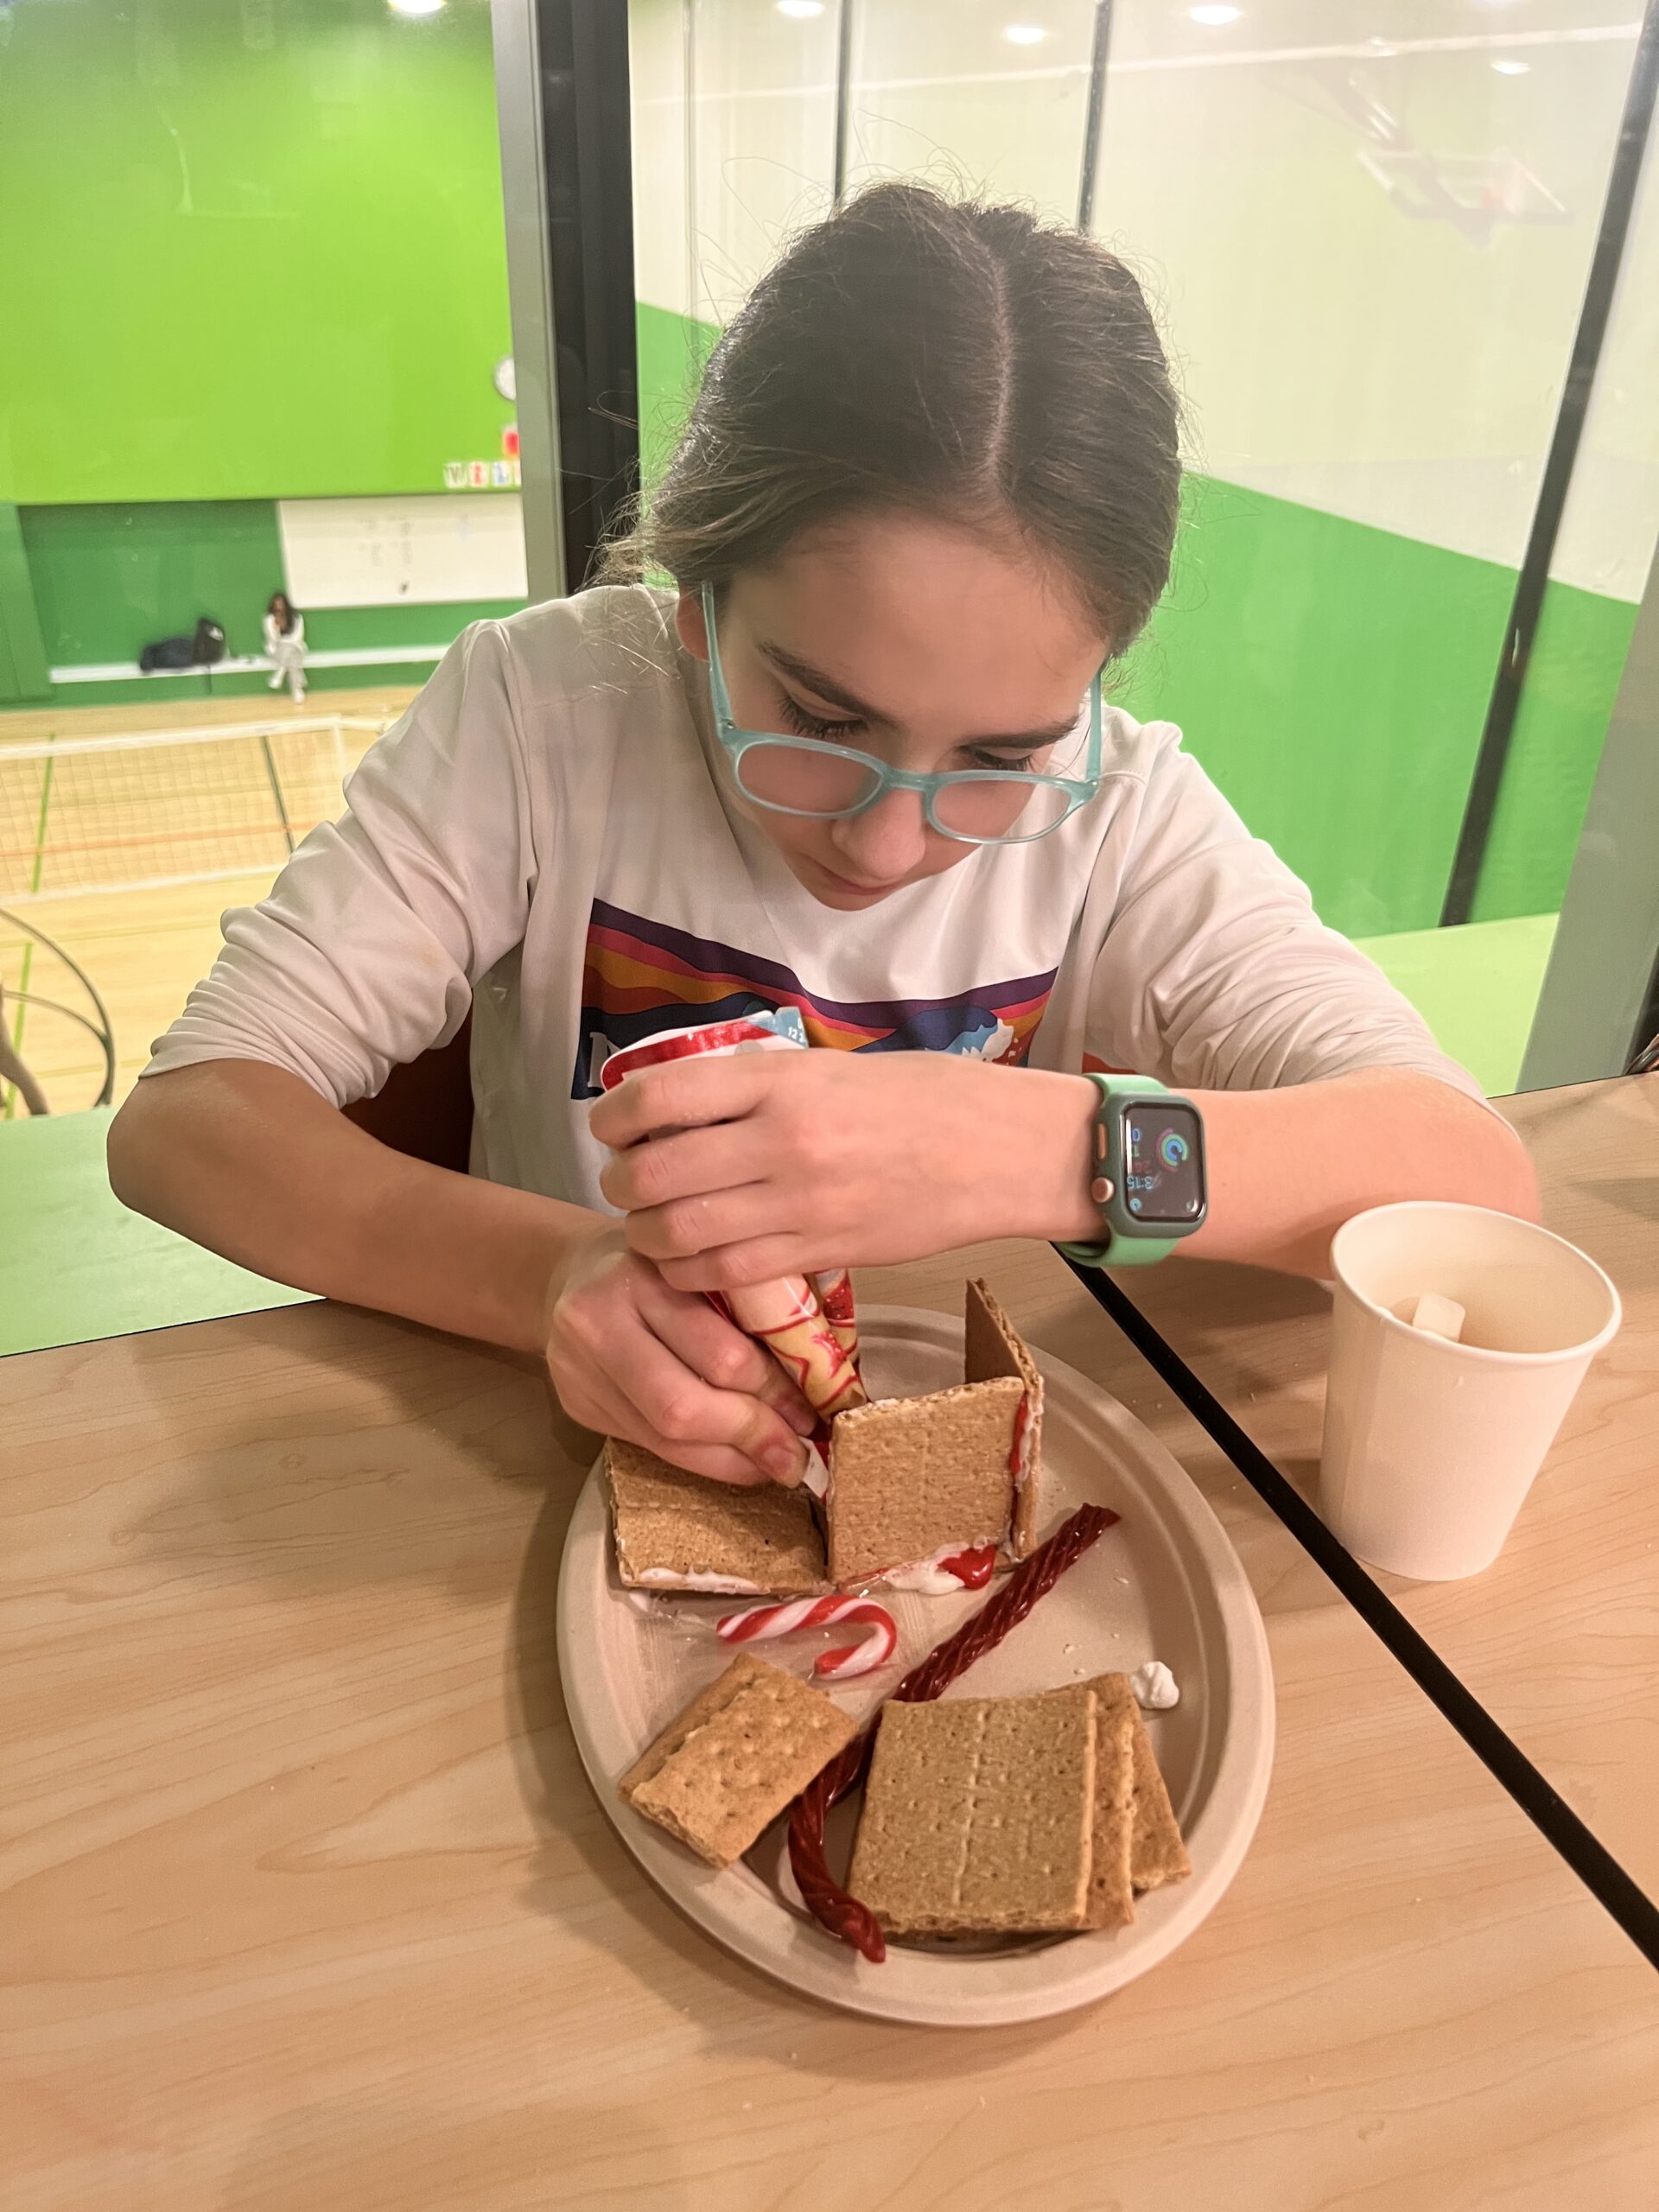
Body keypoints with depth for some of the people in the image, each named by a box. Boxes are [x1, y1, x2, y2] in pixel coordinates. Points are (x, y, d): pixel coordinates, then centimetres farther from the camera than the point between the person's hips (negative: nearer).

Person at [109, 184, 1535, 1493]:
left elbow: (1481, 1181, -17)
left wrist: (1053, 1150, -32)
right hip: (590, 1455, 0)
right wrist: (551, 1269, -30)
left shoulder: (1121, 813, -10)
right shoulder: (540, 710, -12)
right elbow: (181, 1120, -14)